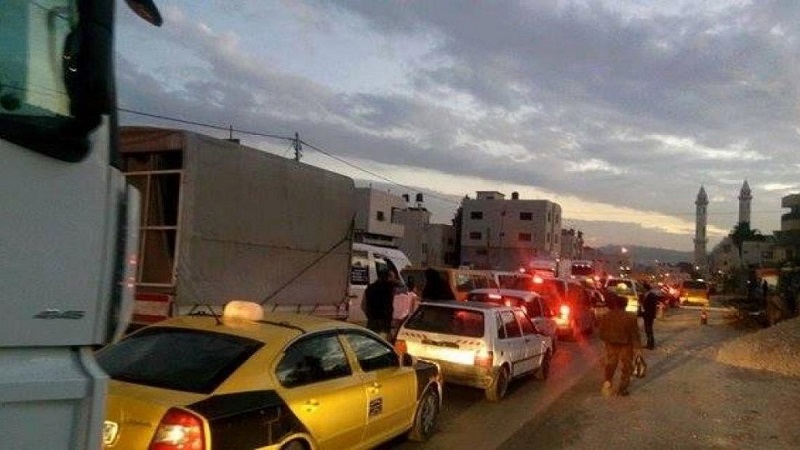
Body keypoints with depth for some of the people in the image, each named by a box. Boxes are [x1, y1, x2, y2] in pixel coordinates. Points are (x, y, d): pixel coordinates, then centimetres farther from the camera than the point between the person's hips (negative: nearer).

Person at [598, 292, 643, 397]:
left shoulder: (605, 318, -13)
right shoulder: (630, 317, -19)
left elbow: (602, 335, -3)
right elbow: (635, 334, -14)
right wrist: (637, 348, -6)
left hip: (611, 346, 2)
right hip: (626, 346, -2)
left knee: (610, 365, 20)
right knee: (626, 367, 15)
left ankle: (607, 382, 1)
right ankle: (622, 389, 20)